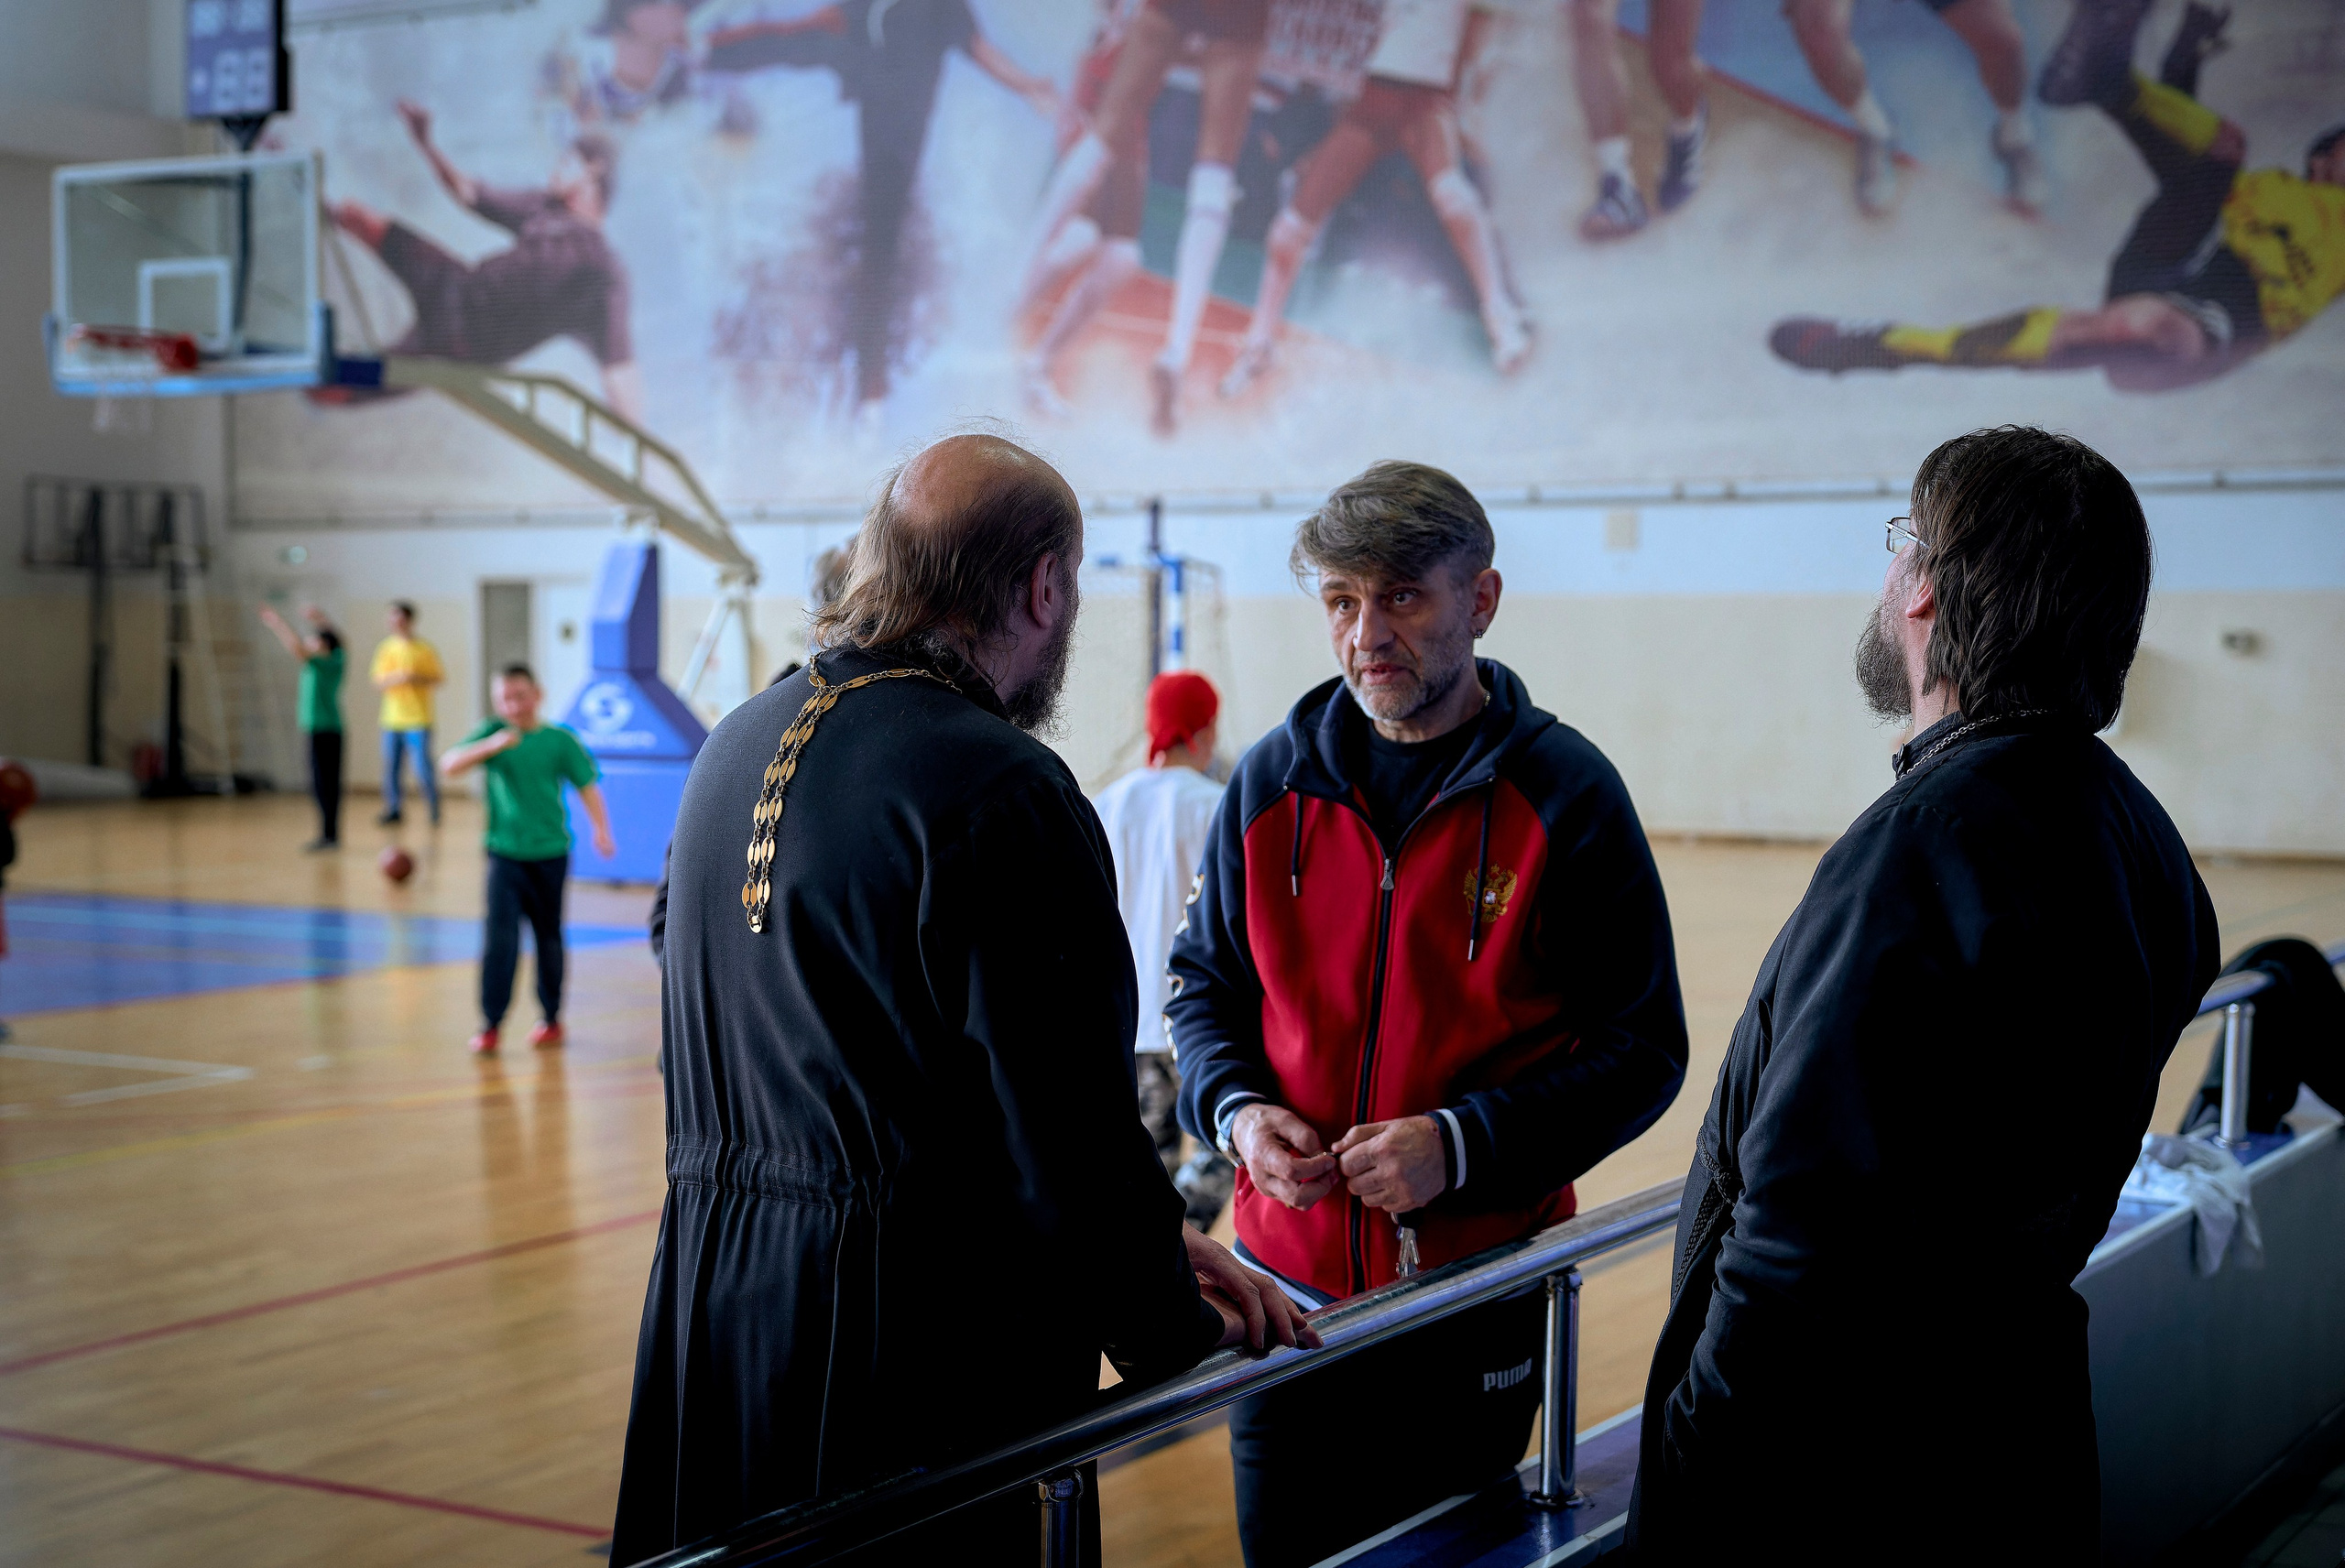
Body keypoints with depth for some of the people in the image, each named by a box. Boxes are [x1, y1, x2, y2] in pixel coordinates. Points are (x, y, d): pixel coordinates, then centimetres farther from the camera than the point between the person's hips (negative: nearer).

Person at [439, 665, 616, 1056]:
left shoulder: (560, 740, -2)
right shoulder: (492, 733, -1)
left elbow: (587, 786, -4)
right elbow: (449, 766, -11)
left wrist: (601, 829, -19)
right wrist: (492, 746, -25)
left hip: (550, 854, 1)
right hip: (505, 853, -1)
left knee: (549, 938, 11)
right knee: (500, 937, -11)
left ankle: (551, 1019, 26)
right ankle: (490, 1024, -6)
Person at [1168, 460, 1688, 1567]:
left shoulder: (1565, 793, -9)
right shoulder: (1275, 781, 1)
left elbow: (1642, 1053, -7)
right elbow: (1206, 983, 12)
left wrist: (1464, 1145, -20)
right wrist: (1236, 1108, -9)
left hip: (1480, 1302, -2)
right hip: (1289, 1283, 3)